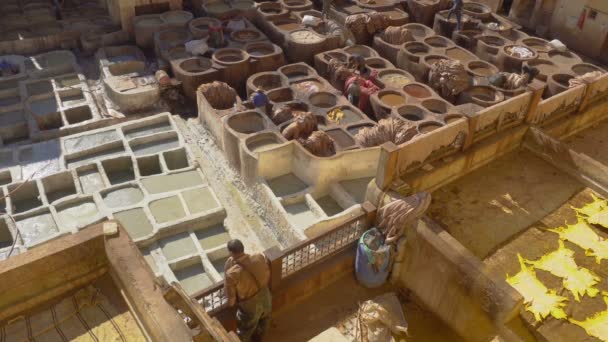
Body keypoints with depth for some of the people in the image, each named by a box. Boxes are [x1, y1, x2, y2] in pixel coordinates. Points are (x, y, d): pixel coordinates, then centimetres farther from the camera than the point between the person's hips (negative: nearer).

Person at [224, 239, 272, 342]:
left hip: (250, 305, -5)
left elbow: (231, 295, -17)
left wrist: (231, 303, 7)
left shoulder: (232, 274, -32)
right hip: (265, 296, 5)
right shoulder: (259, 257, -21)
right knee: (263, 320, 35)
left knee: (244, 331, 24)